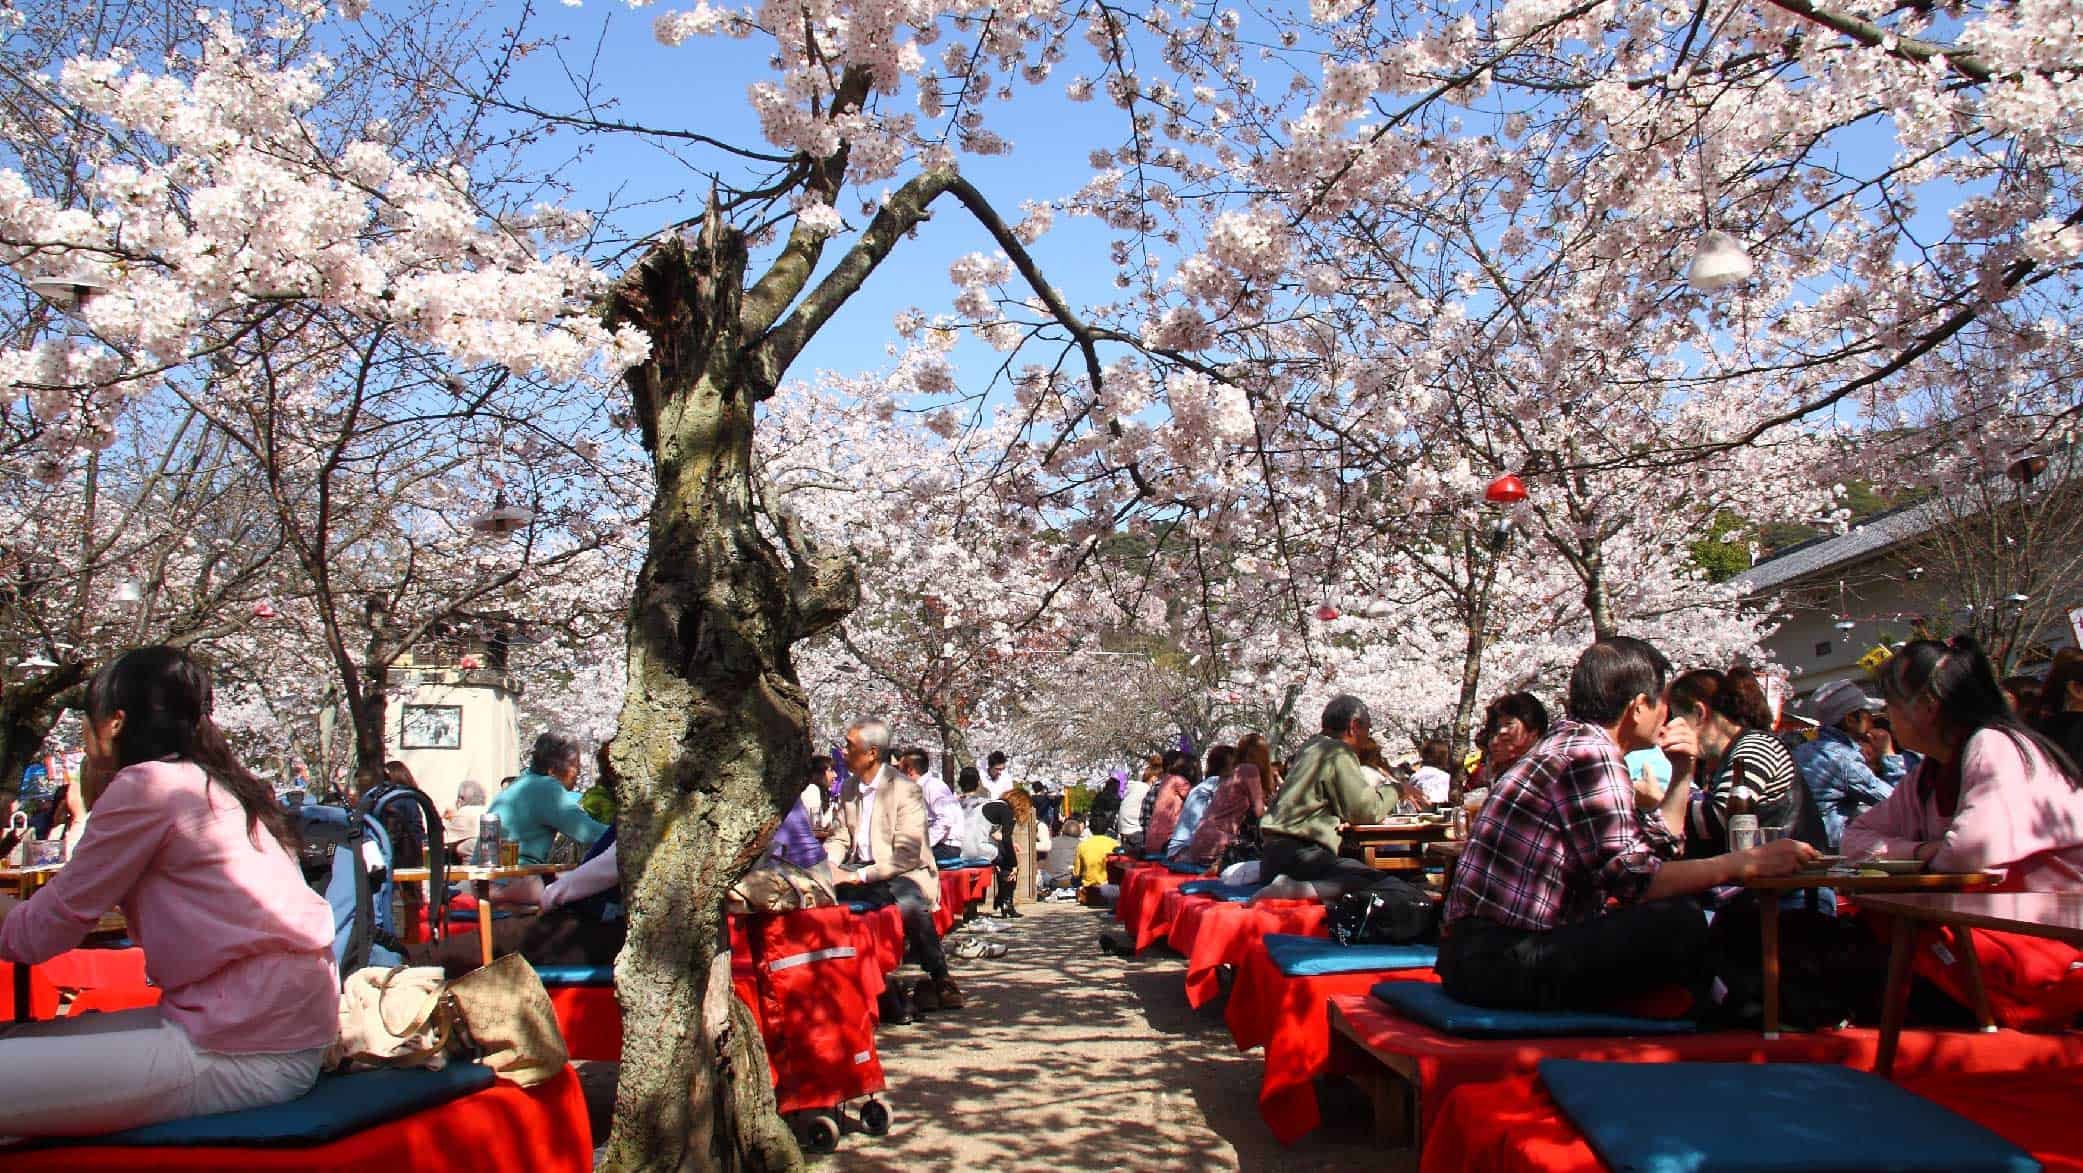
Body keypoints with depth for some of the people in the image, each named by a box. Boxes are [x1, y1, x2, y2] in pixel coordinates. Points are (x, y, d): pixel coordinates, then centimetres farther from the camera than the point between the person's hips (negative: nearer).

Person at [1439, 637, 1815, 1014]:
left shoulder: (1566, 744, 18)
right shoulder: (1589, 753, -13)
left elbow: (1652, 849, 26)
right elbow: (1633, 878, -21)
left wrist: (1683, 774, 17)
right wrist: (1746, 863, -14)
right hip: (1502, 962, -11)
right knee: (1681, 922, -17)